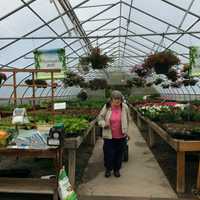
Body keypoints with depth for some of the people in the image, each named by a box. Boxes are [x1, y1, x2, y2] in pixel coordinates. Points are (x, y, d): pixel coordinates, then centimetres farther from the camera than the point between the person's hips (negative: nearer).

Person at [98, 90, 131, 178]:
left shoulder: (125, 107, -4)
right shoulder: (106, 107, -7)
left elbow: (128, 119, 10)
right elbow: (100, 118, 3)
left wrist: (125, 131, 11)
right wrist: (104, 124, -16)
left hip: (121, 136, 1)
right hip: (109, 135, -1)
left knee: (119, 153, 13)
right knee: (108, 153, 6)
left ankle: (117, 169, 34)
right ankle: (108, 169, 30)